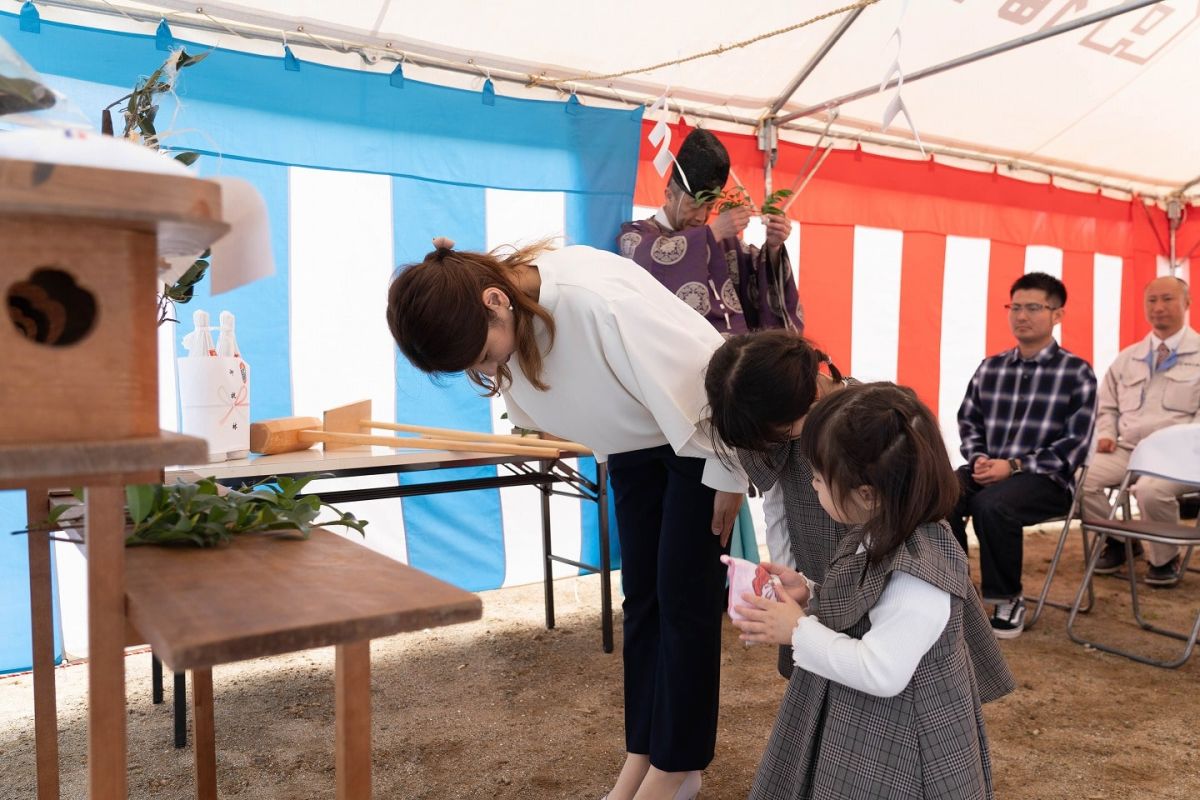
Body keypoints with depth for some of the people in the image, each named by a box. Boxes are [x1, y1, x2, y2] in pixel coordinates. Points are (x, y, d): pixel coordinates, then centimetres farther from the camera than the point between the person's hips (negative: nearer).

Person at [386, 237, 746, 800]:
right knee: (642, 598, 10)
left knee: (684, 600, -1)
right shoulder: (505, 327, -15)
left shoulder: (599, 298, -39)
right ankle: (642, 754, 23)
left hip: (703, 431, -6)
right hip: (635, 442, 7)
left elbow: (709, 373, -28)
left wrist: (727, 477, -17)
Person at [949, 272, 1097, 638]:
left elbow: (1074, 445, -6)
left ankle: (1007, 599, -11)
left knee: (990, 504, -35)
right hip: (988, 470, 4)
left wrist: (1014, 466, -17)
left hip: (1045, 479, -4)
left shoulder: (1077, 373, 1)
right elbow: (968, 422, 16)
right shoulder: (990, 368, 14)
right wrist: (978, 459, -6)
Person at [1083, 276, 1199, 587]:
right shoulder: (1127, 358, 19)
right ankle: (1118, 540, 5)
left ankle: (1165, 559, -6)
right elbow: (1107, 406, 25)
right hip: (1127, 450, 5)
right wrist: (1106, 434, 5)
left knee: (1151, 490, -36)